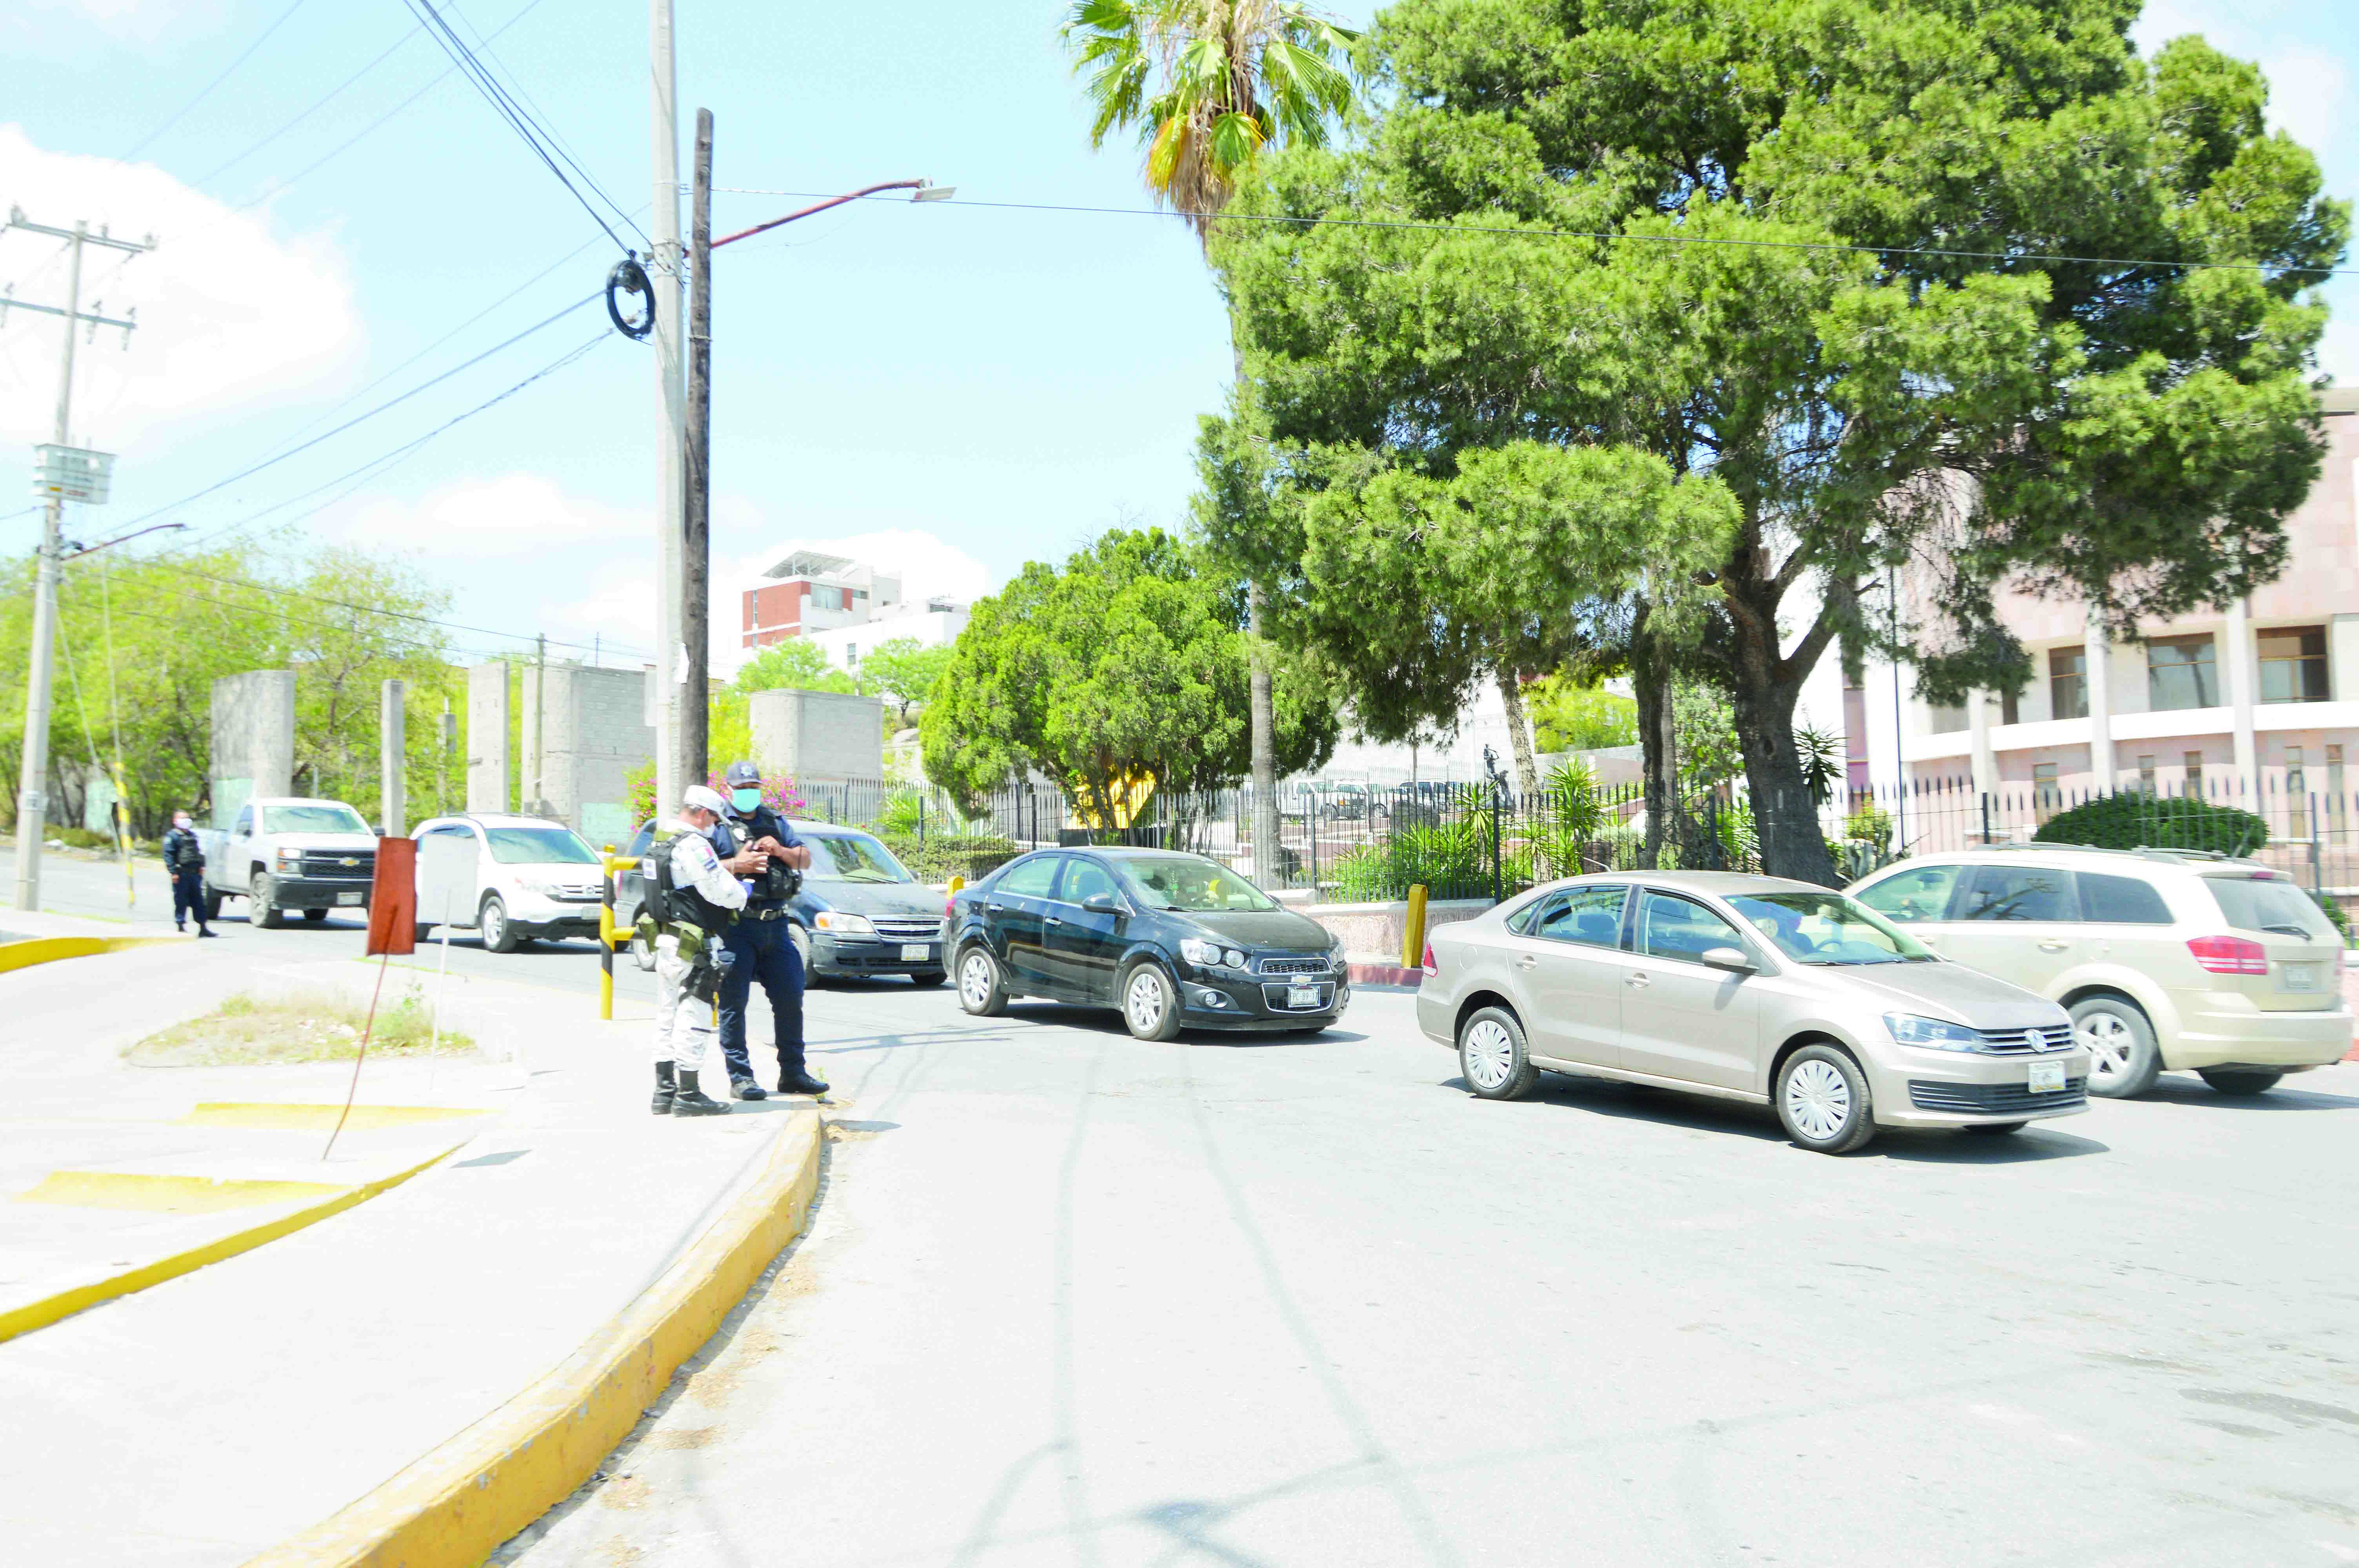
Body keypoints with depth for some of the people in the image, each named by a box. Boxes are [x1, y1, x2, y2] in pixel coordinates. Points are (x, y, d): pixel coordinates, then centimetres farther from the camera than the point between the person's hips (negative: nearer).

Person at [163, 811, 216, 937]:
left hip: (194, 873, 7)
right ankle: (180, 926, 4)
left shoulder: (193, 835, 19)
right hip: (181, 874, -7)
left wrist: (201, 866, 15)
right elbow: (168, 855, -11)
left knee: (198, 901, 6)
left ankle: (203, 928, 9)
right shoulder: (172, 836, -4)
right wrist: (173, 872, -18)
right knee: (181, 901, -3)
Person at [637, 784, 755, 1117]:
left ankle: (664, 1090, 20)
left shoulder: (660, 841, 13)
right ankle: (688, 1095, -1)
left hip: (666, 942, 10)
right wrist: (743, 891, 0)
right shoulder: (693, 845, -18)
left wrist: (735, 866, 18)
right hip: (694, 948, -10)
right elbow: (721, 891, -19)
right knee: (693, 1018, -4)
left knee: (668, 1016, 15)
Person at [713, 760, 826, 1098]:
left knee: (790, 999, 7)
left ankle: (793, 1073, 16)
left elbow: (806, 860, 14)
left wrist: (780, 851, -4)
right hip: (737, 926, -5)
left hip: (776, 925, 5)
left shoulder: (774, 821, 18)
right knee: (734, 1003, -2)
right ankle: (740, 1077, 4)